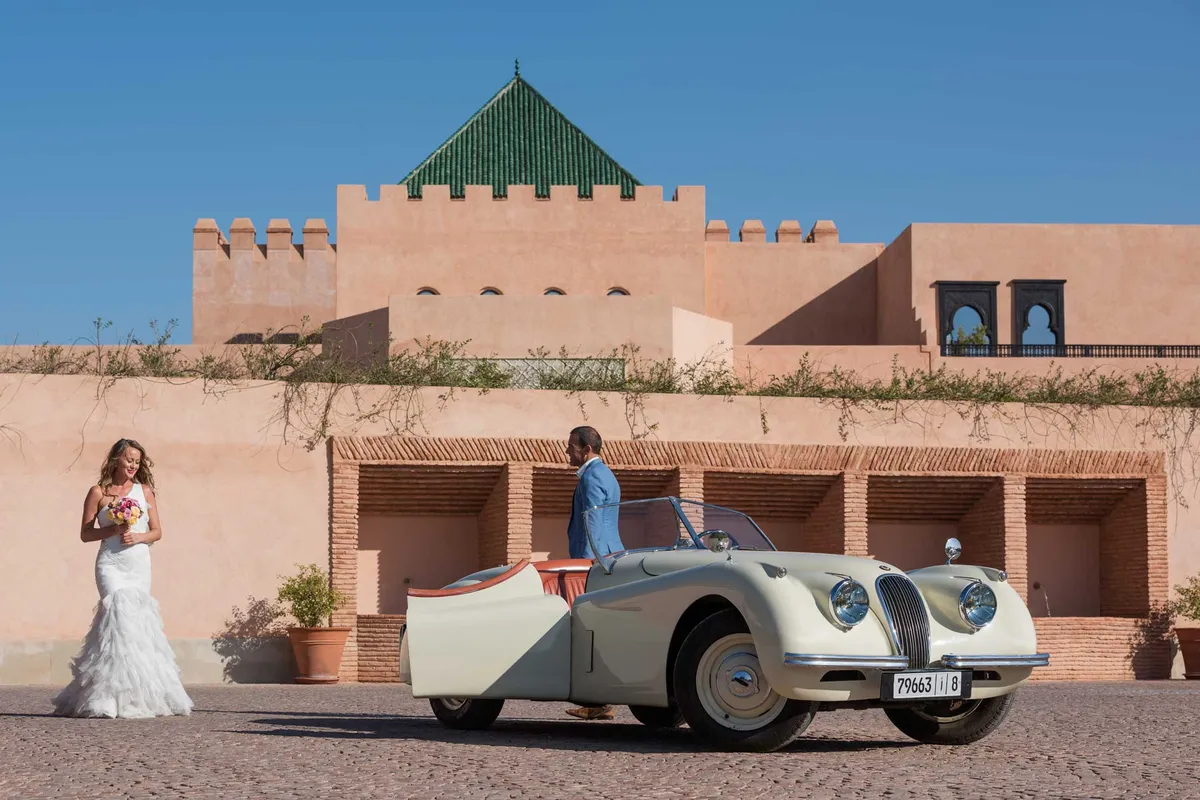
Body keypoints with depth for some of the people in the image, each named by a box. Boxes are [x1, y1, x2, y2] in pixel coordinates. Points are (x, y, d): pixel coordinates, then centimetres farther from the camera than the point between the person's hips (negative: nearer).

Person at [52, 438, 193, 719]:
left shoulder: (144, 491, 10)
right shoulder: (98, 492, 4)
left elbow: (157, 531, 10)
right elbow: (85, 533, 4)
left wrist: (137, 537, -8)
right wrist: (113, 530, -11)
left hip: (139, 564, 3)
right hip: (111, 564, -3)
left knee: (137, 619, -2)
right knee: (121, 614, -16)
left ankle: (137, 693, 6)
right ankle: (112, 696, -13)